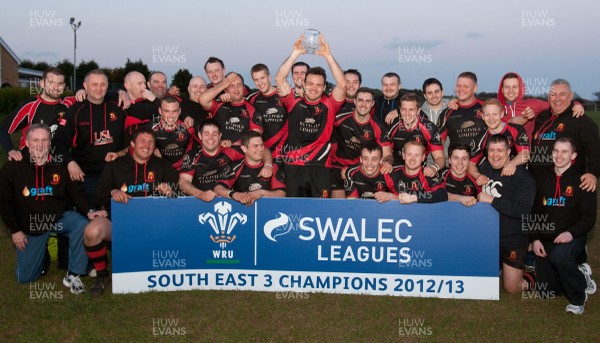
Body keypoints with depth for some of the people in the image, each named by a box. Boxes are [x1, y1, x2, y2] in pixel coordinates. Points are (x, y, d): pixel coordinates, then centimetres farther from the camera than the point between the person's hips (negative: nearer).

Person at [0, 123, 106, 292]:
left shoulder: (60, 165, -10)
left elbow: (76, 192, -6)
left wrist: (89, 211, -24)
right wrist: (15, 230, -5)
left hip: (59, 216, 0)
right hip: (30, 224, 0)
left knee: (82, 226, -34)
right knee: (25, 277, 2)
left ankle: (73, 275, -17)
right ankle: (40, 249, 36)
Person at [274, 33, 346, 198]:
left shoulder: (329, 105, 7)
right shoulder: (294, 103, 8)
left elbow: (342, 84, -7)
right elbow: (279, 79, -2)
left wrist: (327, 55, -13)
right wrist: (295, 53, -11)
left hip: (320, 167, 0)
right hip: (294, 167, 1)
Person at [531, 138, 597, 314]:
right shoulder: (543, 179, 10)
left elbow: (589, 217, -8)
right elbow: (535, 212, 12)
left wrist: (571, 233, -25)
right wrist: (535, 239, -1)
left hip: (572, 238, -4)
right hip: (545, 239, 5)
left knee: (558, 255, -39)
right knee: (547, 292, 0)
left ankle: (578, 296, -12)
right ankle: (580, 275, 29)